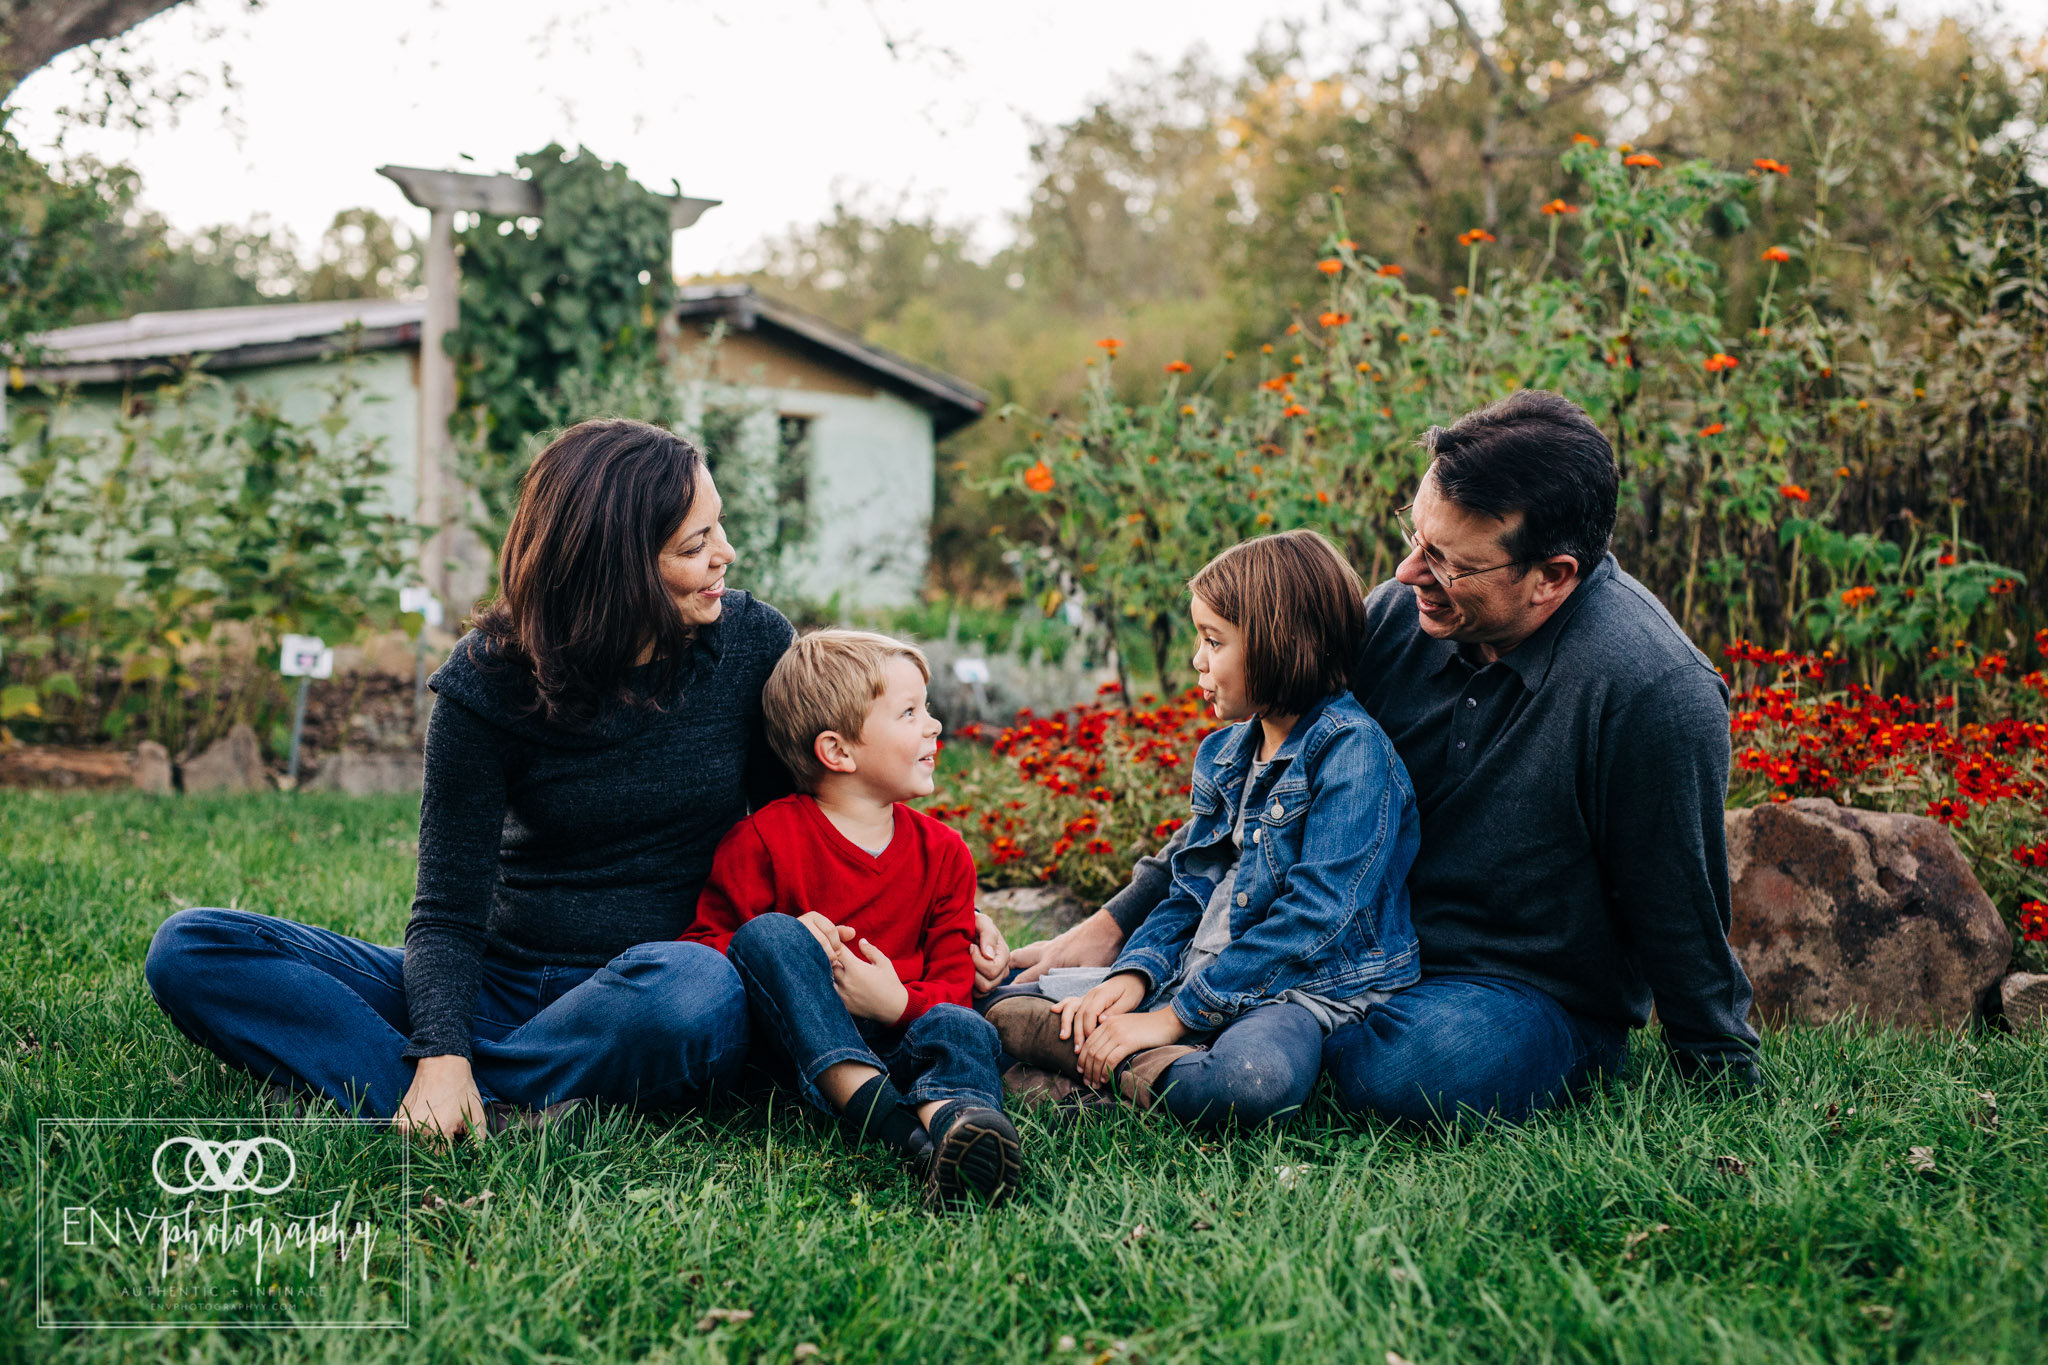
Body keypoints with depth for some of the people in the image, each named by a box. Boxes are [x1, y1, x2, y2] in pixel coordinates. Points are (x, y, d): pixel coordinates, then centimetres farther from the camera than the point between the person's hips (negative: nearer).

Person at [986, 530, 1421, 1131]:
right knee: (1009, 1002, 4)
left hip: (1308, 989, -8)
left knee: (1252, 1076, -42)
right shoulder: (1223, 753, 15)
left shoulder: (1352, 750, -14)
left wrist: (1175, 1017, -21)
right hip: (1198, 977, 8)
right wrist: (1133, 975, -4)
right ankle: (1129, 1055, -18)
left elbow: (1314, 920, -21)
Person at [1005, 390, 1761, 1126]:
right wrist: (1113, 925, -2)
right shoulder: (1396, 616, -8)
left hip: (1541, 996, -4)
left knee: (1403, 1066, -37)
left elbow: (1679, 918, -14)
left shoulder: (1654, 691, -26)